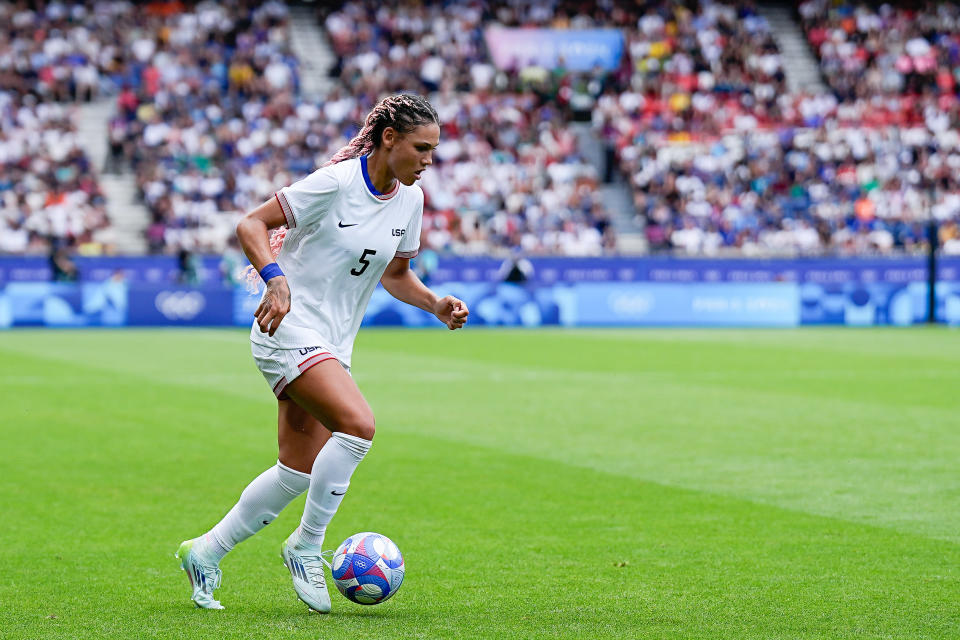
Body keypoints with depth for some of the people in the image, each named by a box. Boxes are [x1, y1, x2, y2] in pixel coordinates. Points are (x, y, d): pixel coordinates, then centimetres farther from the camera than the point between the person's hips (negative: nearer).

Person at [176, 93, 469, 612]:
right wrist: (276, 279, -31)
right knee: (358, 424, -27)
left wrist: (437, 305, 2)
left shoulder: (410, 199, 5)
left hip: (333, 344, 8)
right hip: (289, 327, -8)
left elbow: (395, 275, 19)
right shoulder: (335, 183, -17)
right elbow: (250, 225, -15)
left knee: (298, 472, 6)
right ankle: (305, 547, -9)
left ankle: (205, 553, 23)